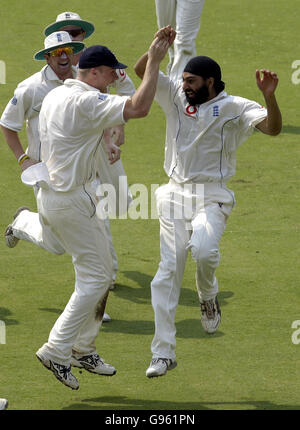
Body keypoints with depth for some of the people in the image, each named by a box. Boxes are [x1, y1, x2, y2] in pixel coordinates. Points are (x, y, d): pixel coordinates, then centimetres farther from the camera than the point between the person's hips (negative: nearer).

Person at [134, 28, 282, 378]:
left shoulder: (234, 108, -5)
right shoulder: (177, 97, 8)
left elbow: (272, 127, -19)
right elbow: (141, 70, 3)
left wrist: (269, 96, -37)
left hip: (211, 197, -4)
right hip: (174, 196, 4)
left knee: (203, 249, -32)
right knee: (168, 272, 0)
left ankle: (208, 298, 3)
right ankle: (163, 353, 6)